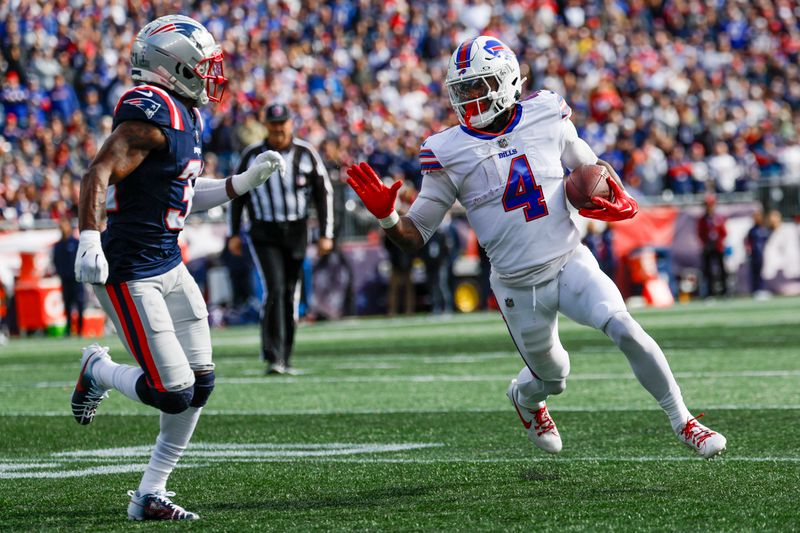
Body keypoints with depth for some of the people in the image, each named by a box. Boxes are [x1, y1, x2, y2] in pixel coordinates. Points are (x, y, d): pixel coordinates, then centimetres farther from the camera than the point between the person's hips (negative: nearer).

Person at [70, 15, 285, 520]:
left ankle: (151, 494, 18)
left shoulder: (188, 117, 12)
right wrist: (90, 240, -37)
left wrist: (245, 181, 18)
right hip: (130, 272, -10)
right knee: (173, 393, -9)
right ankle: (98, 370, 20)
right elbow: (100, 174, -26)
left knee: (200, 383, 7)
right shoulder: (152, 112, -18)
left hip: (169, 265, 10)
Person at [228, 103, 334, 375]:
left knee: (289, 294, 7)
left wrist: (326, 234, -2)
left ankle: (284, 358, 18)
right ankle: (273, 356, -17)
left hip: (296, 232, 2)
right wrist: (233, 233, 6)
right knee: (274, 289, -16)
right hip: (264, 234, -2)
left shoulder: (306, 154, -1)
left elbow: (323, 193, 3)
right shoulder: (252, 155, -2)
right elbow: (237, 193, 7)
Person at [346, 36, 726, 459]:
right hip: (518, 288, 0)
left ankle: (682, 421, -5)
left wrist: (616, 199, -6)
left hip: (570, 263, 0)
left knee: (625, 330, -22)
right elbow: (415, 234, -5)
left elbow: (591, 166, 15)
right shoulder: (451, 154, -9)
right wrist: (385, 216, -26)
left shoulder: (547, 119, -4)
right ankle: (525, 397, 53)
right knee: (551, 377, 14)